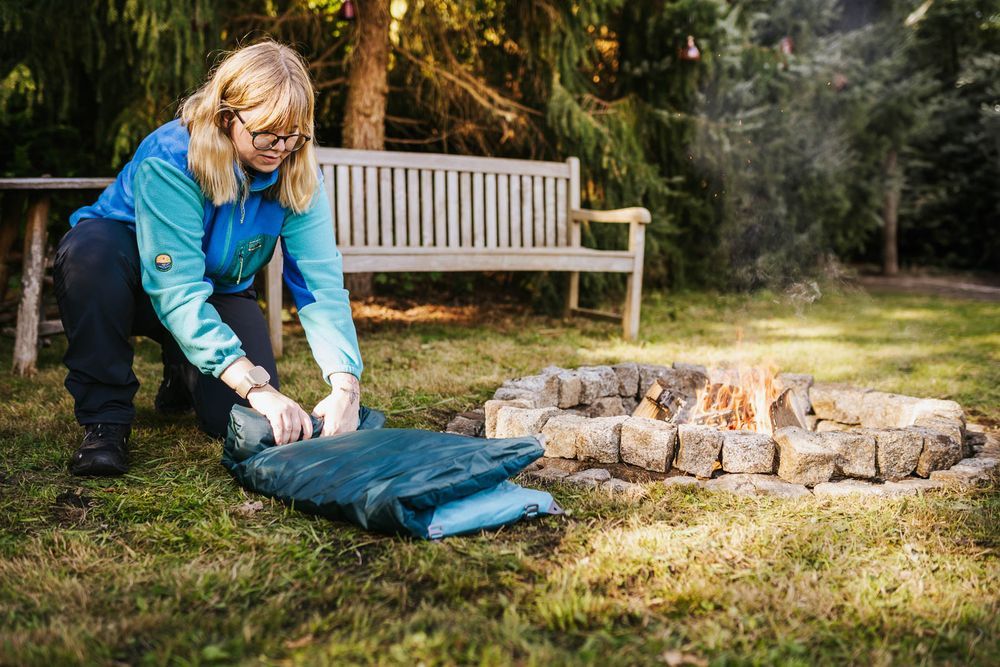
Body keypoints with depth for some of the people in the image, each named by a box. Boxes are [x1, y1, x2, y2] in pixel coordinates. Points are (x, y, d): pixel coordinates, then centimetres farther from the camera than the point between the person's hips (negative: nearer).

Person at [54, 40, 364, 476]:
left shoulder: (299, 176, -21)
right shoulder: (168, 159, -33)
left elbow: (322, 285, -28)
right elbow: (178, 292, -41)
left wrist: (346, 386, -44)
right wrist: (257, 386, -49)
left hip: (219, 292, 3)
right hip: (132, 272, -3)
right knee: (91, 248, -38)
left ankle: (183, 369, 19)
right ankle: (105, 416, -20)